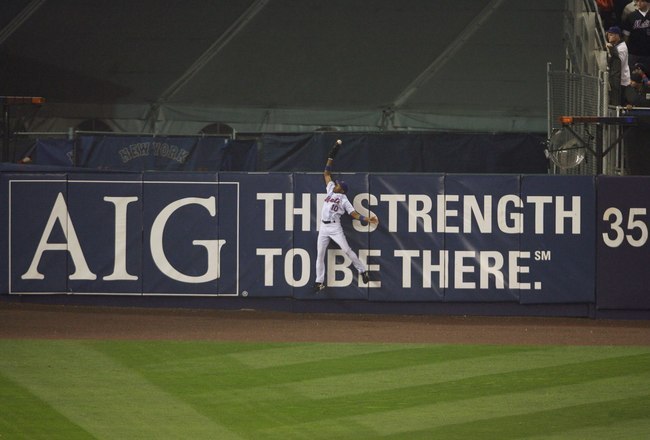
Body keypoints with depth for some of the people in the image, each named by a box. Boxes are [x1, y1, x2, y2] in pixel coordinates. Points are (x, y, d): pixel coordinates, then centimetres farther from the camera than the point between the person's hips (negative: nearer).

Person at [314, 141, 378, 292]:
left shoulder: (344, 199, 0)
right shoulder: (330, 190, 15)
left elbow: (354, 214, -5)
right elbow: (327, 173, 21)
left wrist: (368, 219, -21)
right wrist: (331, 155, 18)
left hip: (335, 227, -5)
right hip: (323, 227, 5)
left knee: (346, 250, -10)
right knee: (320, 254, 3)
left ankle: (362, 270, 4)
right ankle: (319, 282, 7)